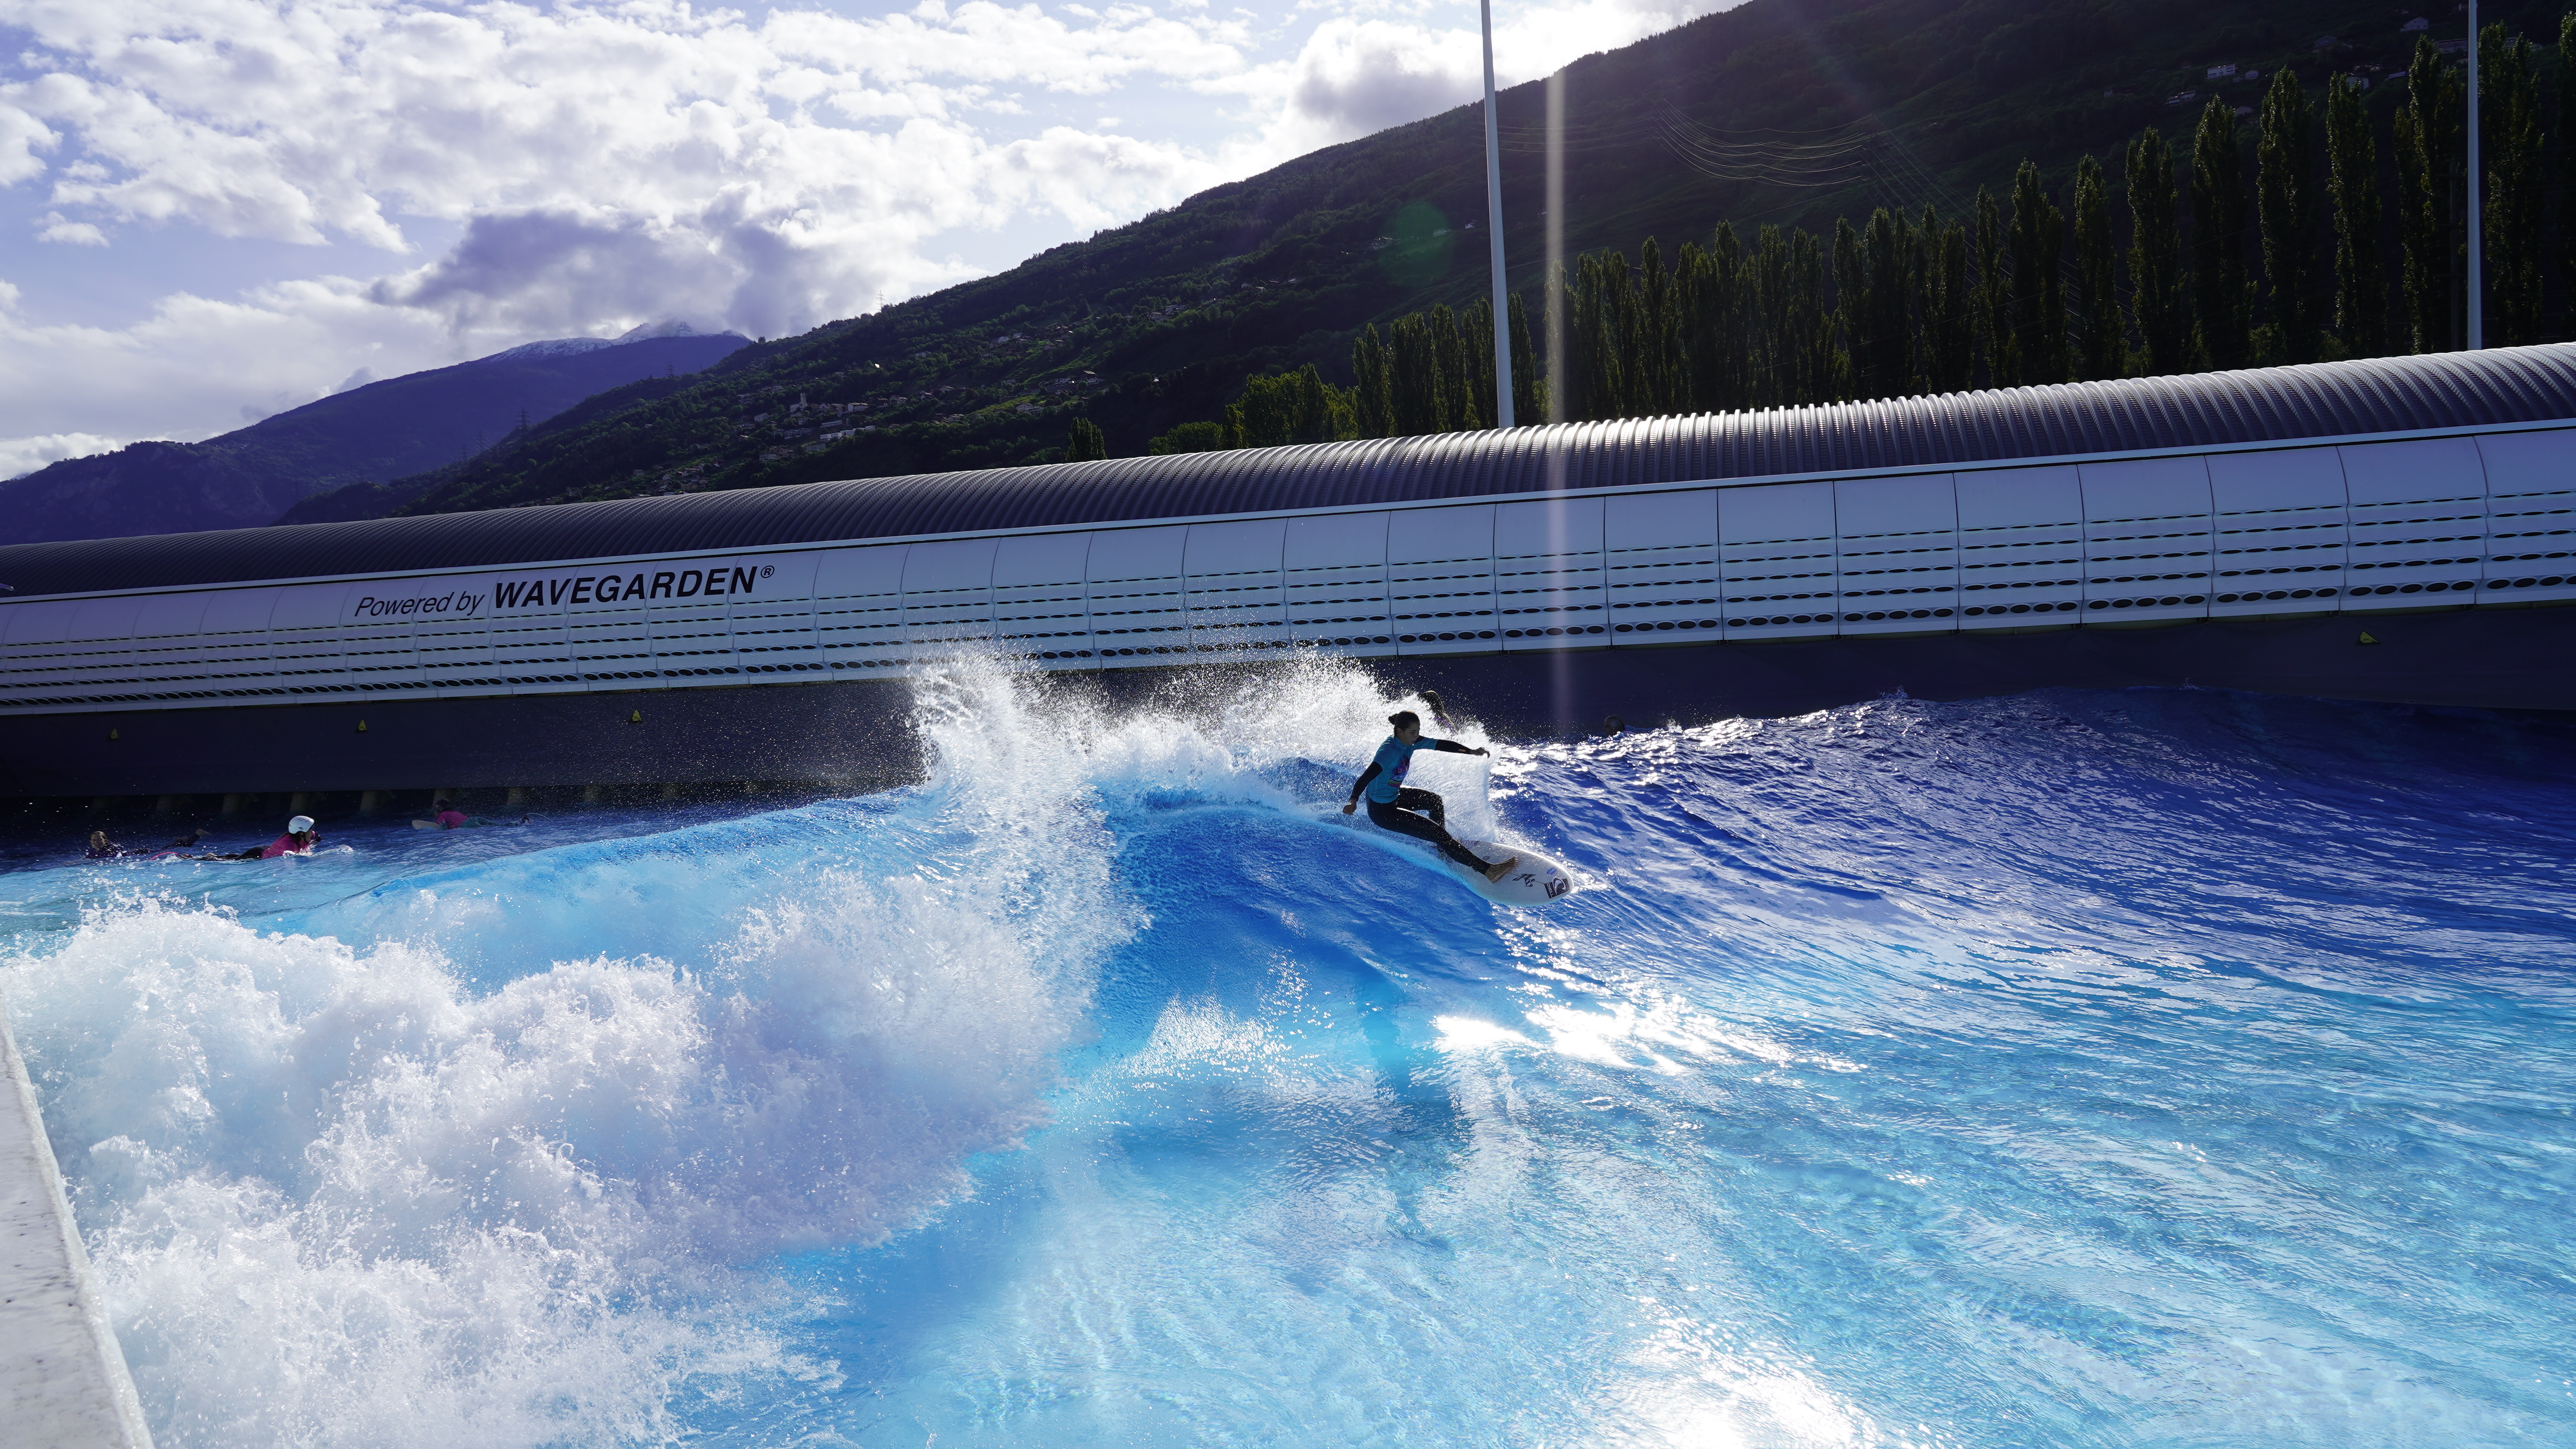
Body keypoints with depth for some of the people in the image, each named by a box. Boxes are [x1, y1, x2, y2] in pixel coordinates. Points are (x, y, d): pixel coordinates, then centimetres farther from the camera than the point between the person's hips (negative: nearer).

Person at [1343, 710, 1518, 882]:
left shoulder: (1411, 742, -5)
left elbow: (1443, 745, -4)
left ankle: (1442, 852, 42)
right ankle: (1487, 870, -11)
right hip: (1382, 810, -10)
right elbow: (1367, 776, -40)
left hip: (1394, 796, 10)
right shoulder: (1389, 751, -30)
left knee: (1435, 801, 29)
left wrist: (1471, 751, -15)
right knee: (1437, 832, -12)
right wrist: (1353, 800, -54)